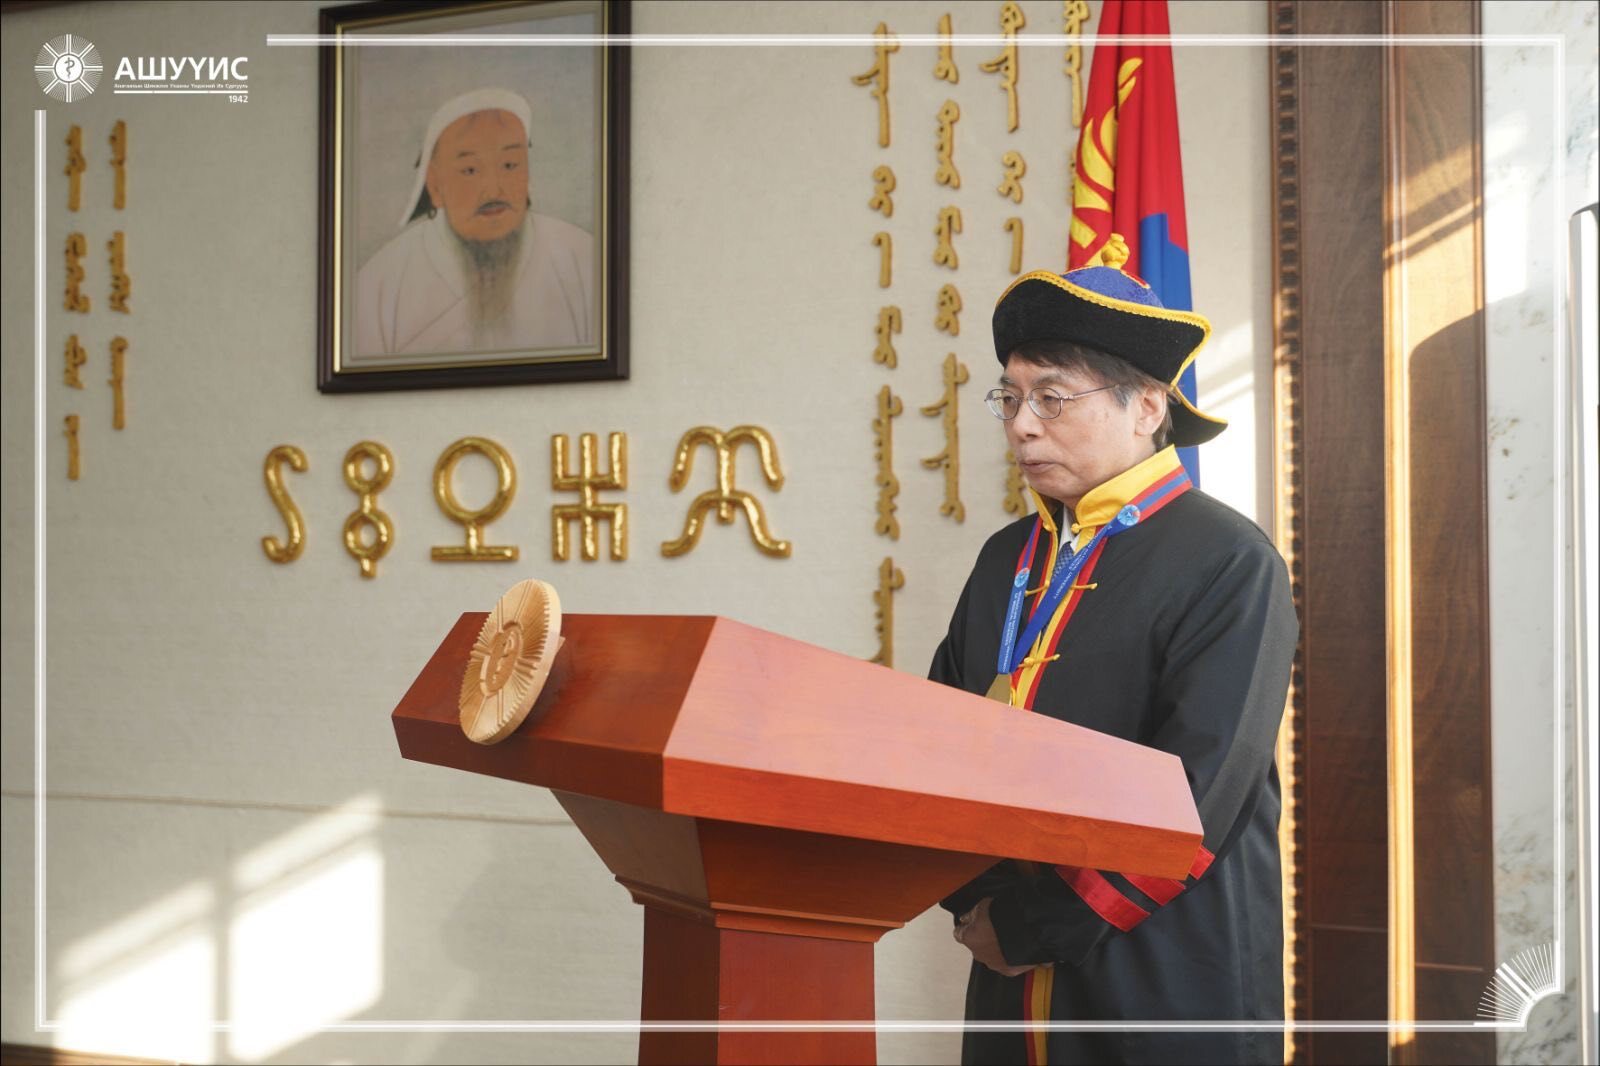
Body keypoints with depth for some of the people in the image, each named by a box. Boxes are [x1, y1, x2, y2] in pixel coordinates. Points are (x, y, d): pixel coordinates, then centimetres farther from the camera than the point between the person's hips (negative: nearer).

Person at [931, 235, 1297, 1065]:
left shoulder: (1228, 564, -10)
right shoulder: (1009, 558, 11)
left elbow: (1192, 794, -18)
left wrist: (1031, 928, -15)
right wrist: (977, 900, -6)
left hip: (1169, 997, -5)